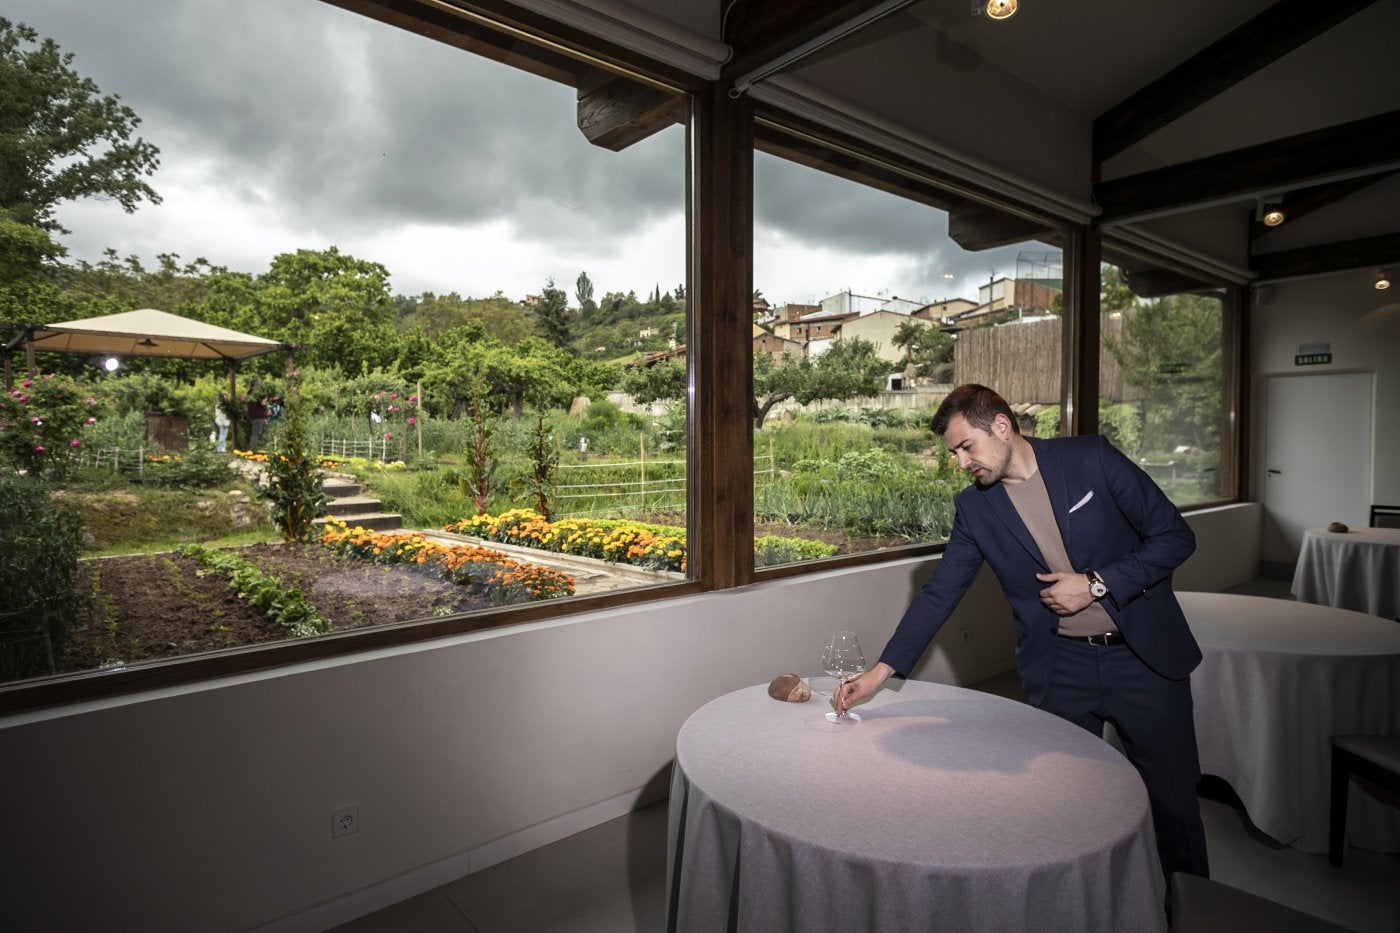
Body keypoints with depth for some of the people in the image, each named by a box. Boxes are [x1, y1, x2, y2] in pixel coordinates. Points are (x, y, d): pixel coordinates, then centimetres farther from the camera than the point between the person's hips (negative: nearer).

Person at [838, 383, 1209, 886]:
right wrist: (880, 671, -7)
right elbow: (939, 594, -1)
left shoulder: (1090, 457, -10)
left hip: (1144, 655, -1)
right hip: (1059, 669, 1)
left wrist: (1096, 584, -17)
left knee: (1173, 798, 9)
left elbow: (1175, 535, -6)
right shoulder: (974, 507, -3)